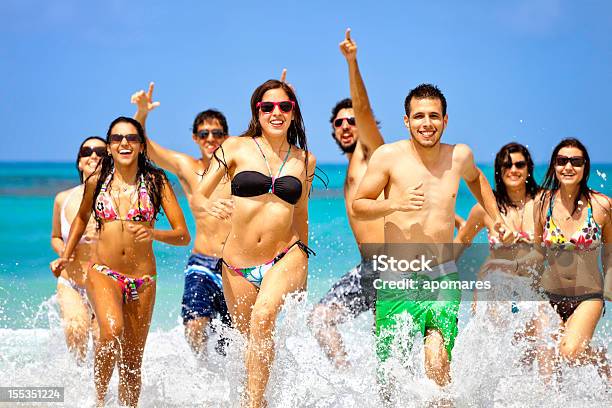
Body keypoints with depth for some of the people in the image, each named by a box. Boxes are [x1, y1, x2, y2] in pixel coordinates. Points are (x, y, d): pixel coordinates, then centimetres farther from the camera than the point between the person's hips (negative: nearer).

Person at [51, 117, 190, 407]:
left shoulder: (156, 182, -1)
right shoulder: (96, 182, 3)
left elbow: (183, 235, -3)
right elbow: (82, 218, 24)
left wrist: (154, 234, -21)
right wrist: (66, 256, 20)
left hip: (143, 280, 1)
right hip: (102, 273, -1)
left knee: (132, 363, 7)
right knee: (111, 330, -30)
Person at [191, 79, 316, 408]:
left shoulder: (305, 159, 8)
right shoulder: (236, 148, 1)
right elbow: (197, 198, -1)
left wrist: (301, 273, 27)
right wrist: (211, 208, -25)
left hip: (285, 259, -1)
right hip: (238, 265, 1)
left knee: (263, 317, -29)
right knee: (249, 341, 8)